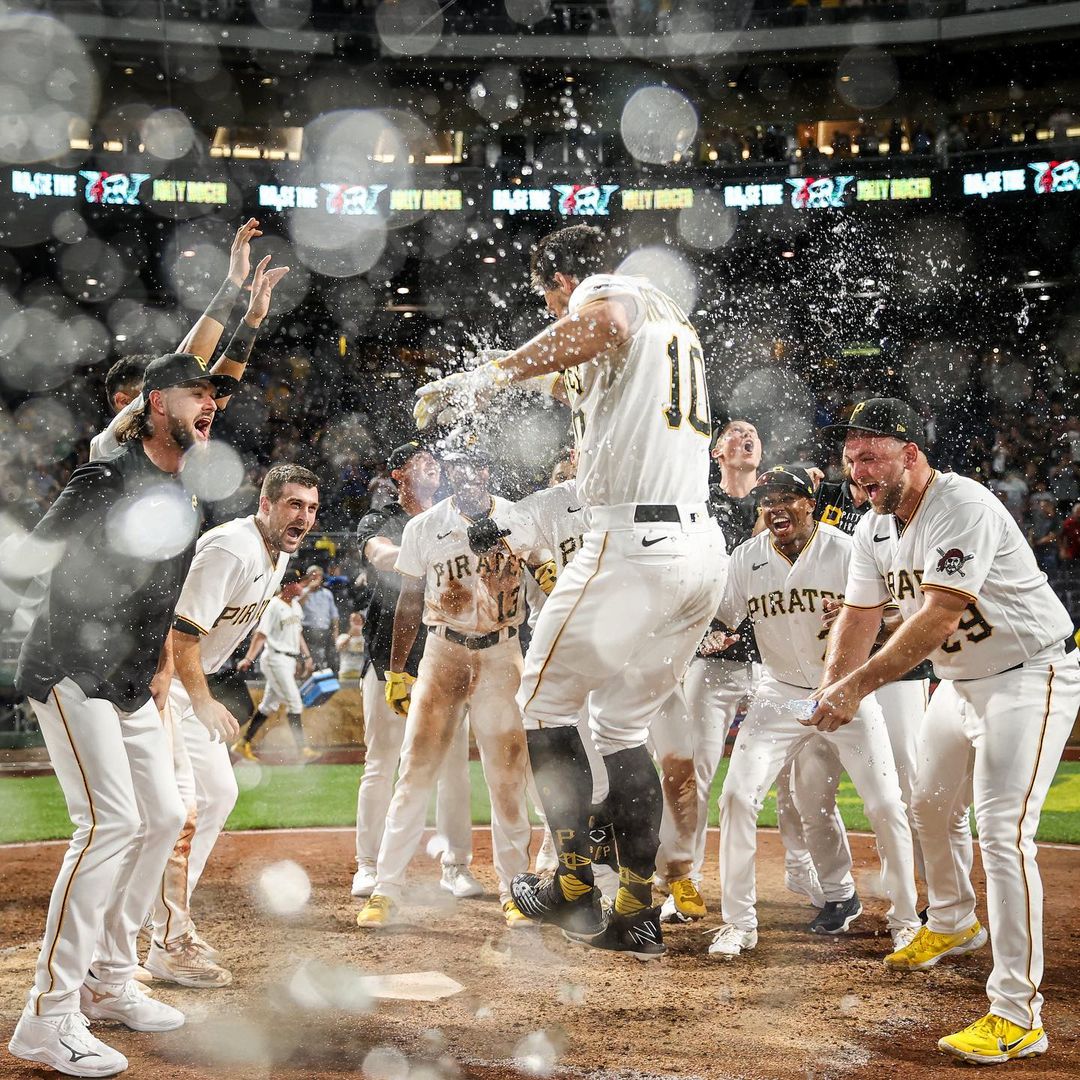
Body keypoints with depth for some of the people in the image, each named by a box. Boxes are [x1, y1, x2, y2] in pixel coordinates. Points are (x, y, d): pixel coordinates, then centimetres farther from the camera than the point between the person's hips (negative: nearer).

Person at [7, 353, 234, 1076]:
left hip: (131, 689, 9)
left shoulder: (185, 504, 10)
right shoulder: (106, 482, -16)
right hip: (71, 675, -9)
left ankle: (109, 982, 23)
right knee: (112, 821, -18)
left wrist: (162, 670, 18)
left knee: (164, 815, 9)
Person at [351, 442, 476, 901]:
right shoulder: (378, 522, 7)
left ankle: (455, 867, 7)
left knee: (454, 765, 0)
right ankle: (368, 866, 9)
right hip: (391, 657, -2)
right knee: (380, 764, 0)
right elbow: (383, 556, -16)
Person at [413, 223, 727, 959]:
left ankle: (575, 887, 7)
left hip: (634, 542, -9)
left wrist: (490, 376, -31)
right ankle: (638, 916, 15)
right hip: (704, 548, 9)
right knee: (625, 726, 16)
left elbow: (603, 323, -29)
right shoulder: (672, 319, 26)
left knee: (546, 704, 7)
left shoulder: (609, 289, -2)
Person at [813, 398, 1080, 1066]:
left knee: (1003, 831, -17)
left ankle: (1018, 1016, -14)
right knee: (933, 805, 22)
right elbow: (860, 616, 0)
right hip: (961, 681, 9)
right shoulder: (875, 528, 0)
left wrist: (858, 685, -38)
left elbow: (939, 616, -35)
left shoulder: (963, 507, -27)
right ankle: (954, 924, 47)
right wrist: (832, 689, -17)